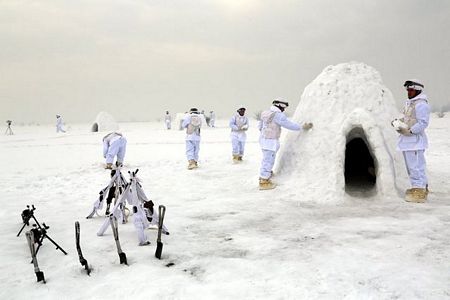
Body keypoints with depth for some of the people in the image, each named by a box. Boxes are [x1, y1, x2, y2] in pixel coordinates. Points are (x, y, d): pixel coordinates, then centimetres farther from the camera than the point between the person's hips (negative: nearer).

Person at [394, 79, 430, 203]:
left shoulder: (421, 104, -14)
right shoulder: (410, 103, 16)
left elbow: (423, 123, -19)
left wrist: (409, 131, -22)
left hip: (415, 140, -10)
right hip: (407, 140, 10)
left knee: (416, 166, -9)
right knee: (411, 166, 18)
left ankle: (419, 192, -3)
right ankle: (422, 188, 30)